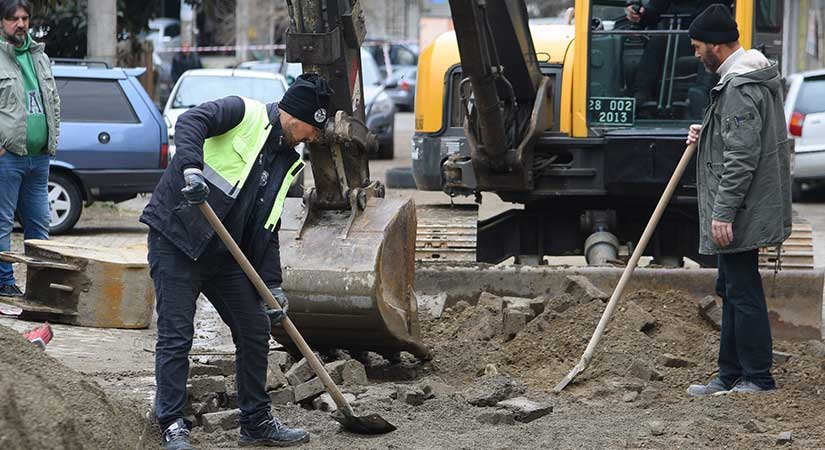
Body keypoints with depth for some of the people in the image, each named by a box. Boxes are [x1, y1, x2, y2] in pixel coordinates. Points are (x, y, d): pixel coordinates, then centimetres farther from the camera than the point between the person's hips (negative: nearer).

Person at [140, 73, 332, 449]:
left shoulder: (289, 162, 14)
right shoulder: (244, 114, -8)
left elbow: (267, 227, 15)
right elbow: (190, 122, -26)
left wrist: (272, 284, 7)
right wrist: (191, 167, -43)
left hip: (224, 255, 8)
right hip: (176, 240, -8)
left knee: (255, 330, 10)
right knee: (176, 336, -8)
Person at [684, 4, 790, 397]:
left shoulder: (740, 87, -20)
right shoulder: (752, 77, 14)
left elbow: (742, 156, -25)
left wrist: (723, 213, -24)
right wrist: (706, 135, 11)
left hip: (740, 215, -11)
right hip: (742, 212, 11)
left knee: (743, 292, -5)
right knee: (732, 290, 16)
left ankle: (757, 380, 0)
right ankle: (731, 376, 23)